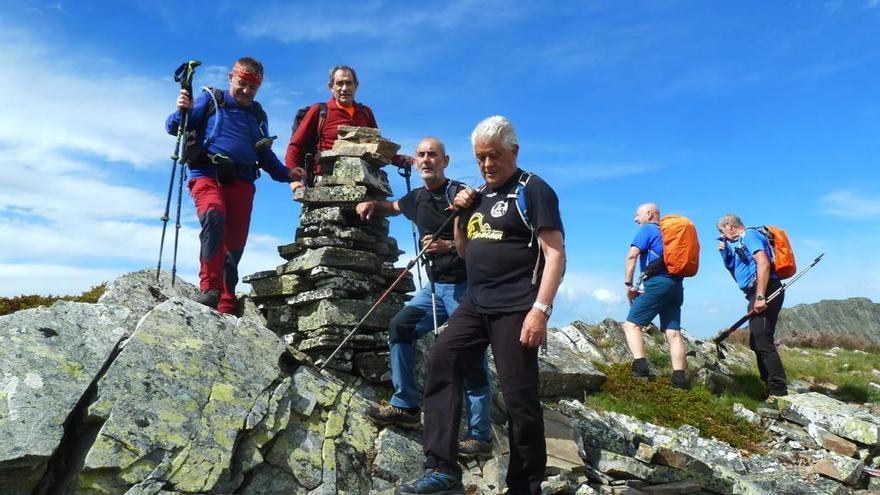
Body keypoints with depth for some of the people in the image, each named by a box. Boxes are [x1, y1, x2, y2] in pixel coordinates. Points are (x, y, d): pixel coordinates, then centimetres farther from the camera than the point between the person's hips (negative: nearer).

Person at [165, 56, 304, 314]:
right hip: (207, 175, -4)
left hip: (241, 181, 4)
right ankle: (210, 288, -33)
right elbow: (173, 127, 6)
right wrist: (182, 111, -16)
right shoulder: (210, 100, 12)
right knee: (214, 216, -33)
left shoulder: (258, 114, 24)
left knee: (235, 243, -2)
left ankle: (226, 306, 2)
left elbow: (265, 155, 28)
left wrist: (286, 174, 12)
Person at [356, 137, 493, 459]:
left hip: (463, 286, -8)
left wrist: (449, 246, -28)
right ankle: (405, 406, 12)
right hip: (436, 286, 8)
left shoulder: (459, 193, -10)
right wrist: (372, 205, 16)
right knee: (400, 325, 2)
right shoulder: (417, 199, 13)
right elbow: (394, 207, 35)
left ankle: (480, 436, 1)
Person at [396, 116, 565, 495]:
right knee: (441, 362, -11)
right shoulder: (479, 195, 18)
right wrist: (459, 214, 8)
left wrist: (541, 309, -22)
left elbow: (555, 254, -12)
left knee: (519, 396, -3)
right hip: (475, 304, 7)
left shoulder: (533, 190, -4)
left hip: (515, 308, -7)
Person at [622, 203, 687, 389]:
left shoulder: (647, 229, 2)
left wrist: (628, 284, -5)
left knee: (631, 324, -7)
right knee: (673, 332, 2)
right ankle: (679, 378, -5)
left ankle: (641, 367, -23)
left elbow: (632, 256, -9)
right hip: (676, 286, 8)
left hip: (658, 282, -8)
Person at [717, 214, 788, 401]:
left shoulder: (749, 234, -3)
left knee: (762, 342, -15)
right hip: (758, 294, 11)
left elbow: (764, 263, -18)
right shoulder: (739, 244, 25)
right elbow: (737, 275, 30)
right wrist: (725, 253, 18)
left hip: (765, 291, -11)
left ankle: (779, 393, -15)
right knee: (757, 343, 14)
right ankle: (771, 388, 20)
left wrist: (760, 296, -26)